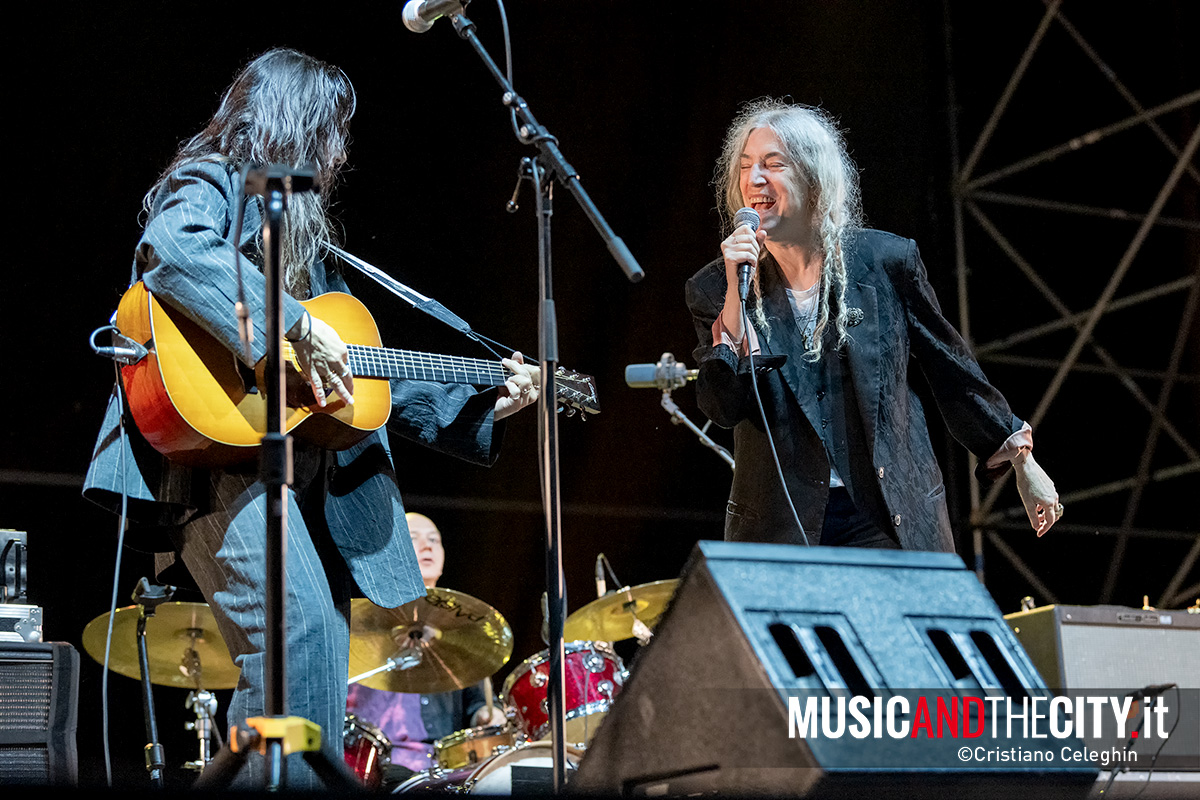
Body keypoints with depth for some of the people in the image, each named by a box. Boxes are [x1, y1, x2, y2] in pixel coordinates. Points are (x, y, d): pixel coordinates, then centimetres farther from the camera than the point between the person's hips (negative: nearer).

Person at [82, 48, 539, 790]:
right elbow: (173, 249, -22)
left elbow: (364, 373, 28)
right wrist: (296, 326, -25)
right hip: (221, 455, -9)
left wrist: (481, 404, 23)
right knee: (300, 627, -28)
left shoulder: (303, 229, 29)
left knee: (322, 659, 2)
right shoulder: (212, 185, 4)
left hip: (309, 473, 9)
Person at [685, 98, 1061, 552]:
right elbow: (723, 409, -12)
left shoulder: (884, 262, -2)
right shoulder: (713, 290, -1)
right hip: (778, 530, 0)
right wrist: (737, 291, -19)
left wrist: (1022, 463, 14)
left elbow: (951, 368, 9)